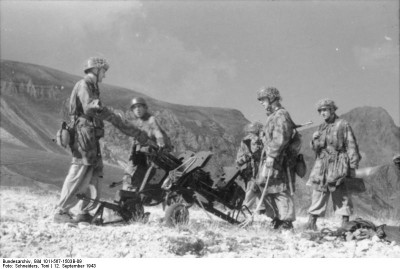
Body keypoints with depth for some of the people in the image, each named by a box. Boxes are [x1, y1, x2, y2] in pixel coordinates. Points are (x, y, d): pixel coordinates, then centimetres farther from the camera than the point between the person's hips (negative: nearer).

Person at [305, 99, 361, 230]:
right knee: (318, 192, 4)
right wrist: (315, 140, -8)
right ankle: (312, 222, 7)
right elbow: (314, 147, 16)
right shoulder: (321, 127, 16)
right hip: (322, 164, 5)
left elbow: (351, 146, -4)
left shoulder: (343, 125, -1)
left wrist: (353, 166, -8)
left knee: (340, 194, -3)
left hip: (338, 164, -5)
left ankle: (345, 223, 3)